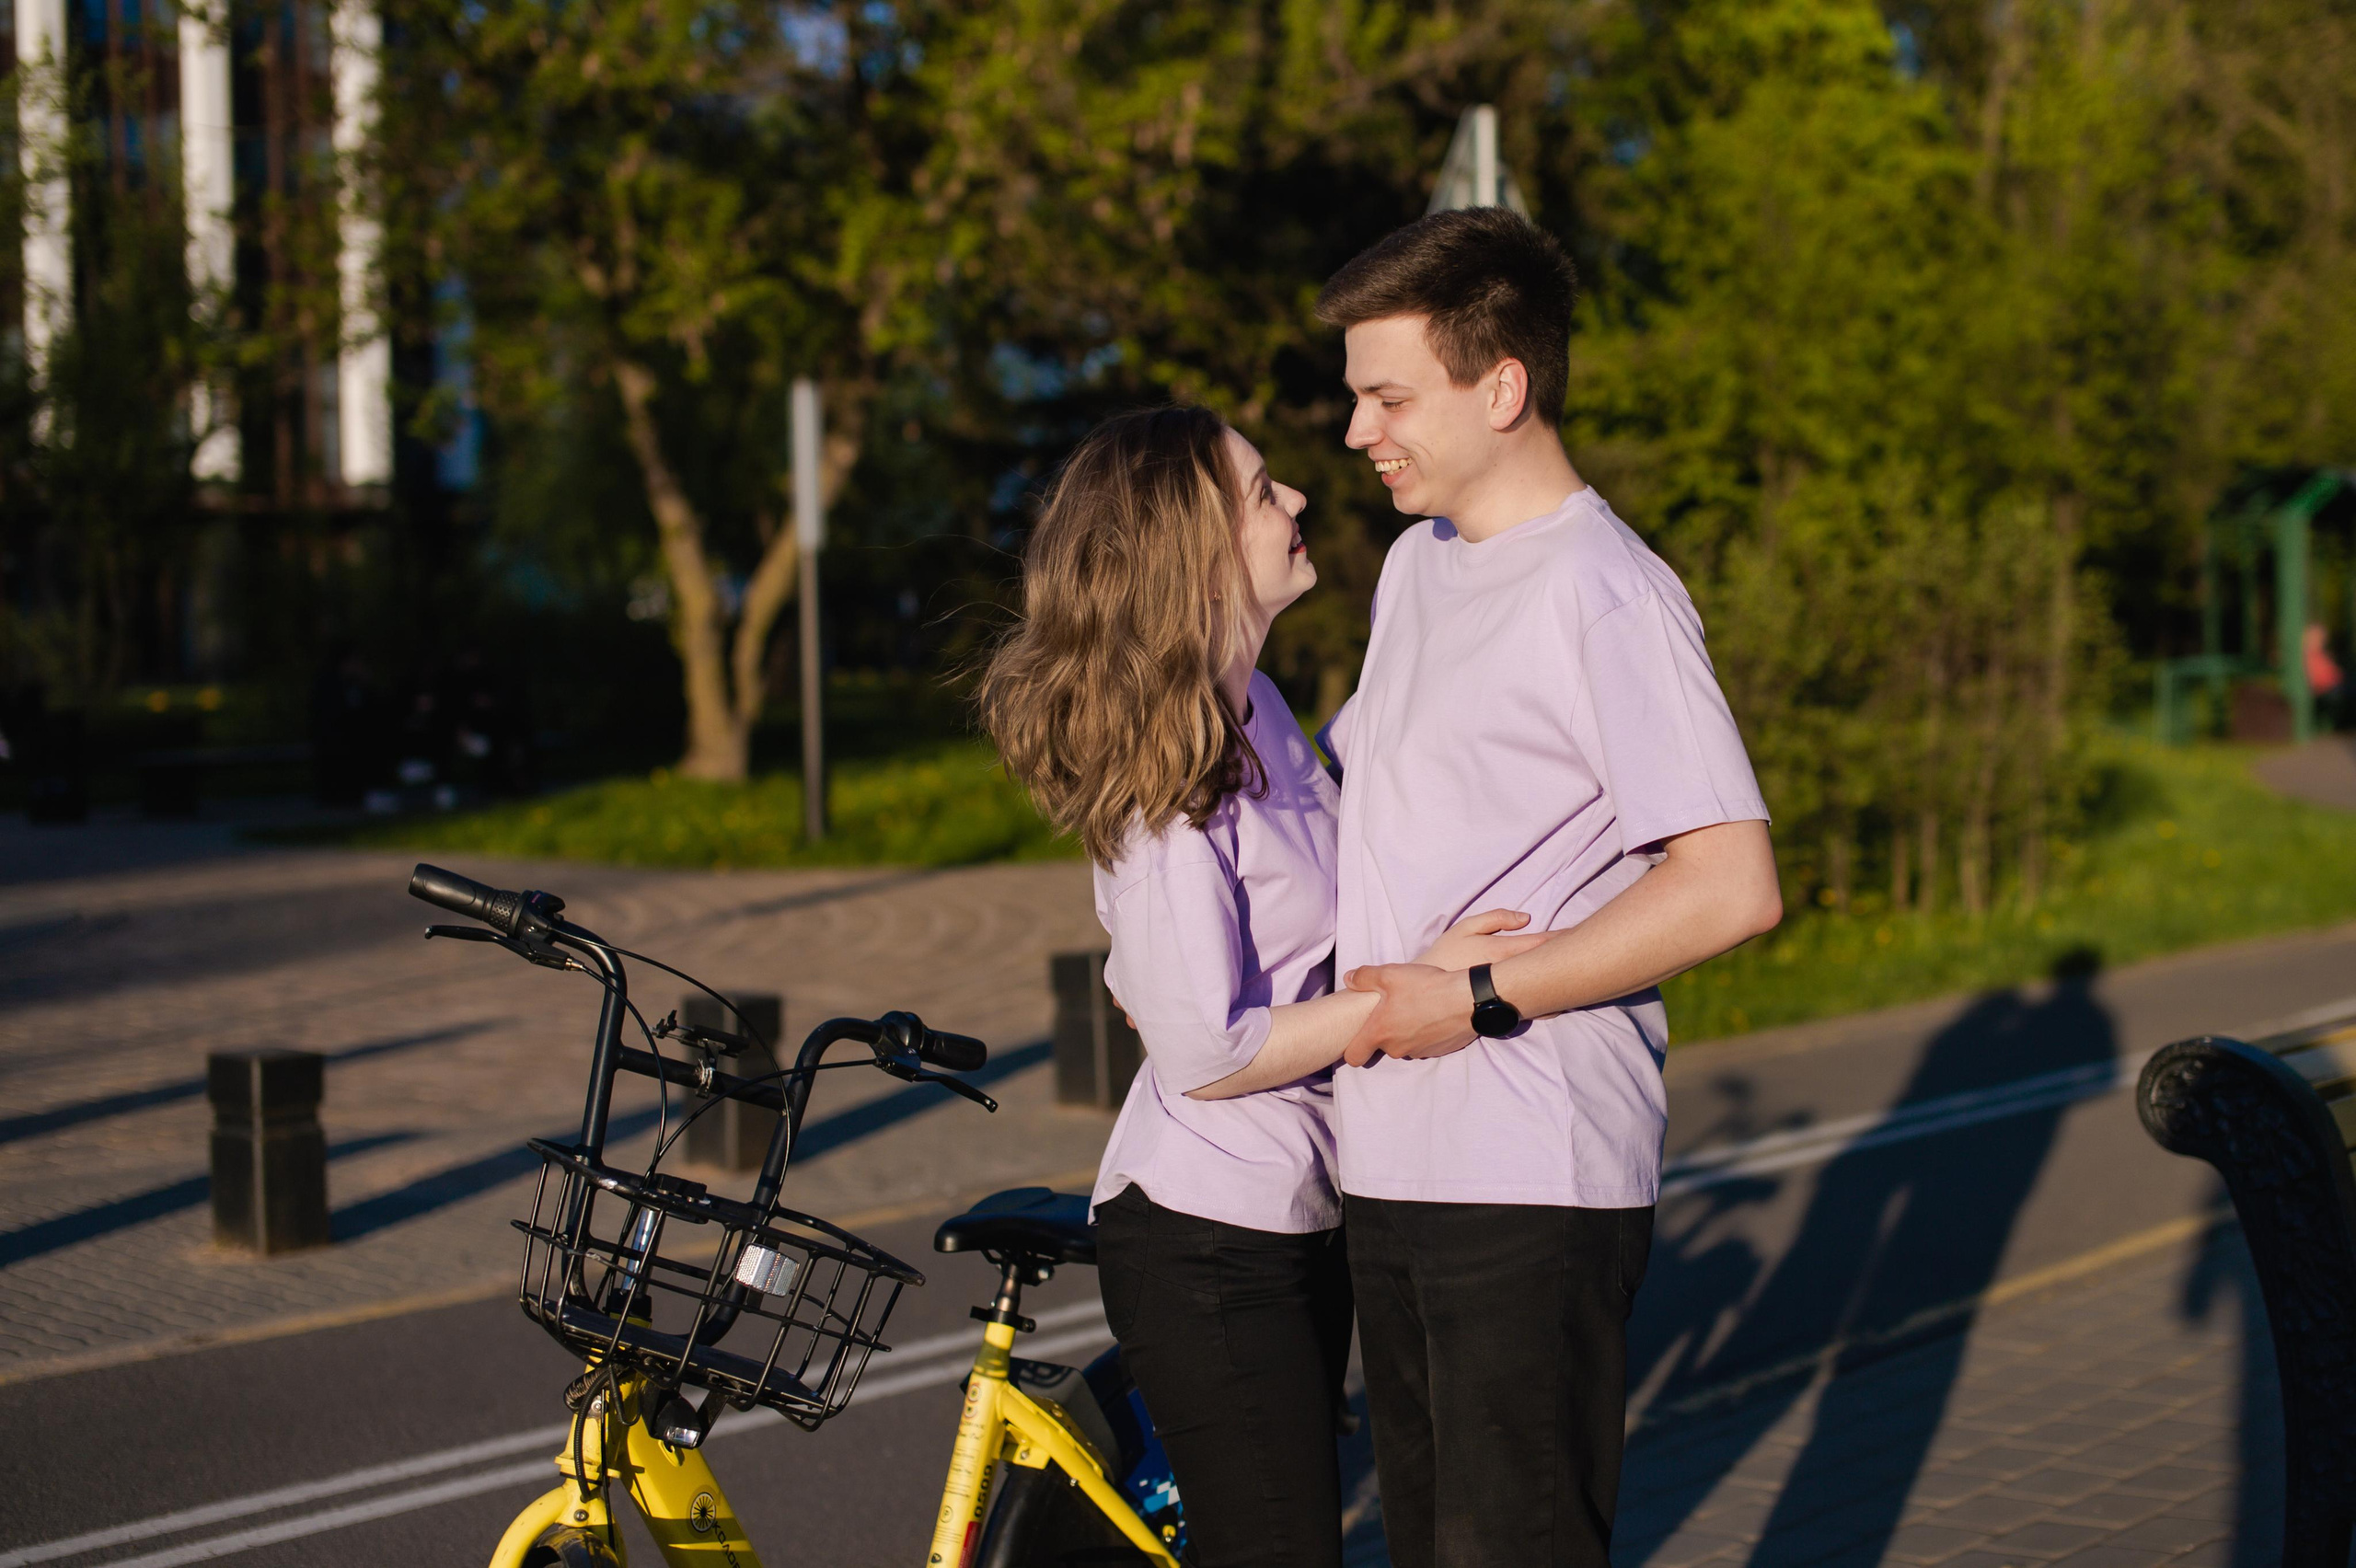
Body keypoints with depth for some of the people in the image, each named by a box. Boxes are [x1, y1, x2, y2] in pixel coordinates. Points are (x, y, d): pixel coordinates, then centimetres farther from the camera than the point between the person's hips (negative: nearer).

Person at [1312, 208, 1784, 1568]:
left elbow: (1732, 886, -21)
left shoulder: (1605, 594, -14)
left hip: (1533, 1181, -9)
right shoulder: (1418, 562, 15)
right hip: (1395, 1160, 9)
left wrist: (1479, 999, -19)